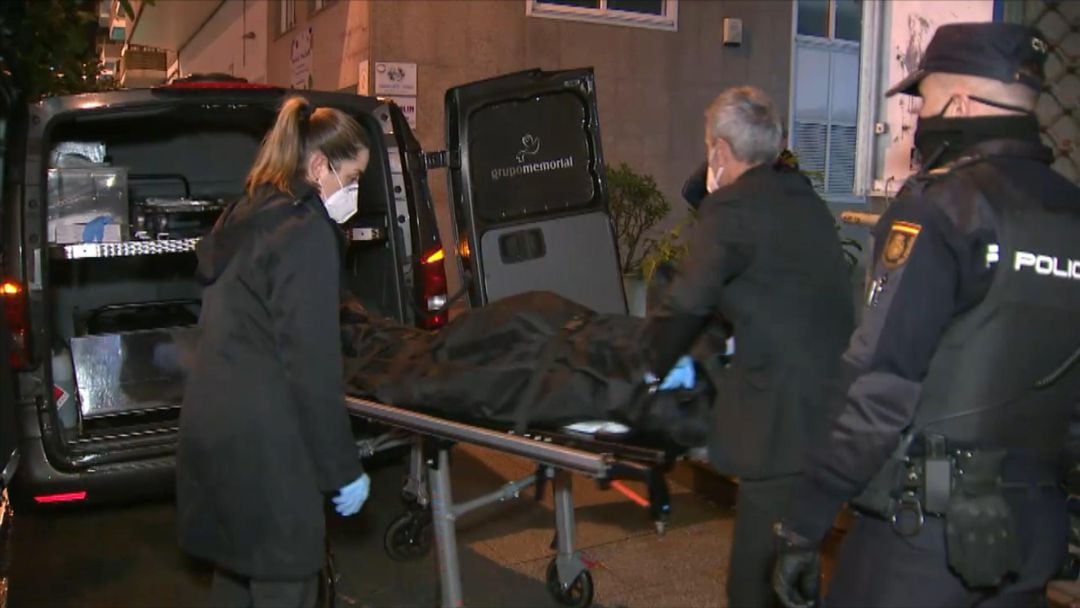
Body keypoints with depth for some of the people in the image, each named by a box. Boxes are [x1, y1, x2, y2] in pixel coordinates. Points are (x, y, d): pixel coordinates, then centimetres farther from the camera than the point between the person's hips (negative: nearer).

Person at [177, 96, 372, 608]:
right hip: (261, 439, -9)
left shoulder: (243, 218, 12)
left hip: (209, 425, 9)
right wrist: (343, 468, -13)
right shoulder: (307, 231, -14)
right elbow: (312, 364, -18)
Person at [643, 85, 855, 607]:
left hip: (786, 415, -8)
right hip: (837, 404, 8)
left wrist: (658, 365, 11)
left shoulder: (732, 208, -9)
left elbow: (685, 303, -6)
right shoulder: (803, 199, 15)